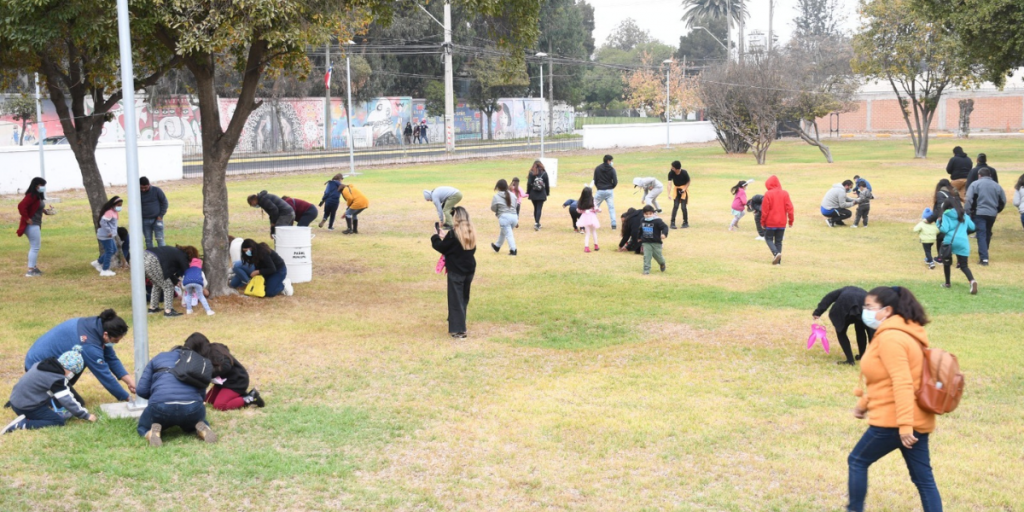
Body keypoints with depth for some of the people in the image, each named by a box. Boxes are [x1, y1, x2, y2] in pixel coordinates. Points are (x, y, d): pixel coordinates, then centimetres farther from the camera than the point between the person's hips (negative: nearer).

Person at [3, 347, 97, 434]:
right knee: (59, 422, -9)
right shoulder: (56, 378, -20)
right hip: (26, 408, -9)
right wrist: (86, 416, -9)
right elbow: (67, 401, -18)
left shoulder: (47, 364, 6)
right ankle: (23, 424, -18)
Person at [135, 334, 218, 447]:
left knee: (143, 428, 31)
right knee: (191, 424, 37)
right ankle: (202, 430, 1)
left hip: (161, 407, -1)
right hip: (192, 407, 1)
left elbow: (142, 390, 18)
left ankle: (152, 433, -4)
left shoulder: (159, 357, 24)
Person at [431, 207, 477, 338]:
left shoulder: (453, 233, -18)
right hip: (469, 270, 7)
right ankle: (459, 324, 33)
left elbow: (442, 248, -11)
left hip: (455, 271, -7)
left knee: (456, 299, -1)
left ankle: (458, 330, -4)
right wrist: (445, 238, 14)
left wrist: (436, 236, 8)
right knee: (464, 298, 19)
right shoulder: (471, 232, 3)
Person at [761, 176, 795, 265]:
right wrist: (791, 221, 6)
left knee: (769, 238, 10)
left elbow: (765, 210, -9)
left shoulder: (768, 194, -10)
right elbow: (789, 208, -1)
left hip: (770, 222, -4)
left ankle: (776, 253, -16)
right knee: (778, 241, 12)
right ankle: (778, 261, 7)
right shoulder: (785, 194, 0)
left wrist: (763, 222, 1)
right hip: (782, 223, 4)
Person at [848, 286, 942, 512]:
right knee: (923, 478, 8)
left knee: (857, 461, 8)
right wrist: (863, 403, 27)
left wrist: (904, 425, -29)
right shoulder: (901, 332, 16)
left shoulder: (890, 337, -16)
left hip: (893, 421, -10)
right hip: (917, 419, 10)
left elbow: (902, 383, -25)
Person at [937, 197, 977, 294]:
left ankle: (947, 283, 28)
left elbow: (944, 229, -9)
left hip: (950, 241, -3)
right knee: (963, 265, 5)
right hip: (963, 242, 3)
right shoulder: (964, 215, 15)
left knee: (946, 262, 22)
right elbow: (972, 227, 20)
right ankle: (972, 281, -24)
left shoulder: (946, 215, 1)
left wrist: (939, 224, 10)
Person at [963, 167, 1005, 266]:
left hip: (979, 213, -4)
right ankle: (984, 254, 33)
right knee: (987, 234, 20)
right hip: (992, 214, 4)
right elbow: (1003, 201, 11)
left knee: (981, 235, -6)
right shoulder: (996, 186, 9)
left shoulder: (975, 184, -3)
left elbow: (969, 199, -12)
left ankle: (984, 258, -17)